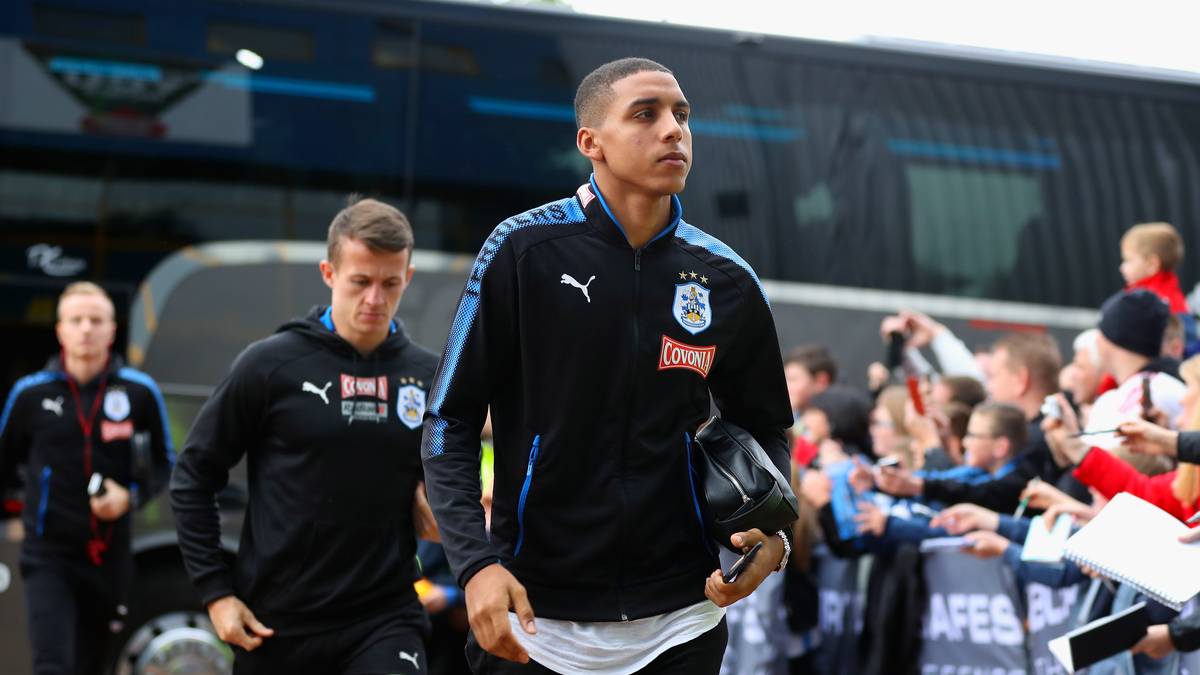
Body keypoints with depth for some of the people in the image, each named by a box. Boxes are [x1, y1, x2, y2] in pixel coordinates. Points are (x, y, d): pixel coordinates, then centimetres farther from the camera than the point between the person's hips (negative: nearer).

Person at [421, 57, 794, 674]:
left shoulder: (727, 281, 2)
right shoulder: (522, 249, -7)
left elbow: (765, 430, 14)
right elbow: (450, 421, -5)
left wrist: (770, 535, -5)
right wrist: (475, 563, -17)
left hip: (680, 621, 2)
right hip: (535, 622, -2)